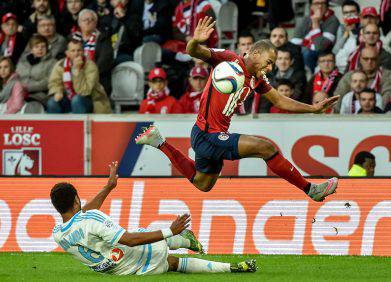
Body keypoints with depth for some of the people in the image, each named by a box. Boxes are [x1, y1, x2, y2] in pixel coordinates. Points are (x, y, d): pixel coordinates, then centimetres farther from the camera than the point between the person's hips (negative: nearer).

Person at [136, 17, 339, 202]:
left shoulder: (257, 79, 8)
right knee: (266, 148, -18)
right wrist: (195, 41, -47)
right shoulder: (229, 59, -14)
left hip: (216, 136, 10)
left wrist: (314, 109, 11)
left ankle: (159, 142, 34)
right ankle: (311, 190, -9)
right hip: (206, 136, -10)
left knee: (202, 185, 28)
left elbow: (280, 101, 18)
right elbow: (193, 52, -24)